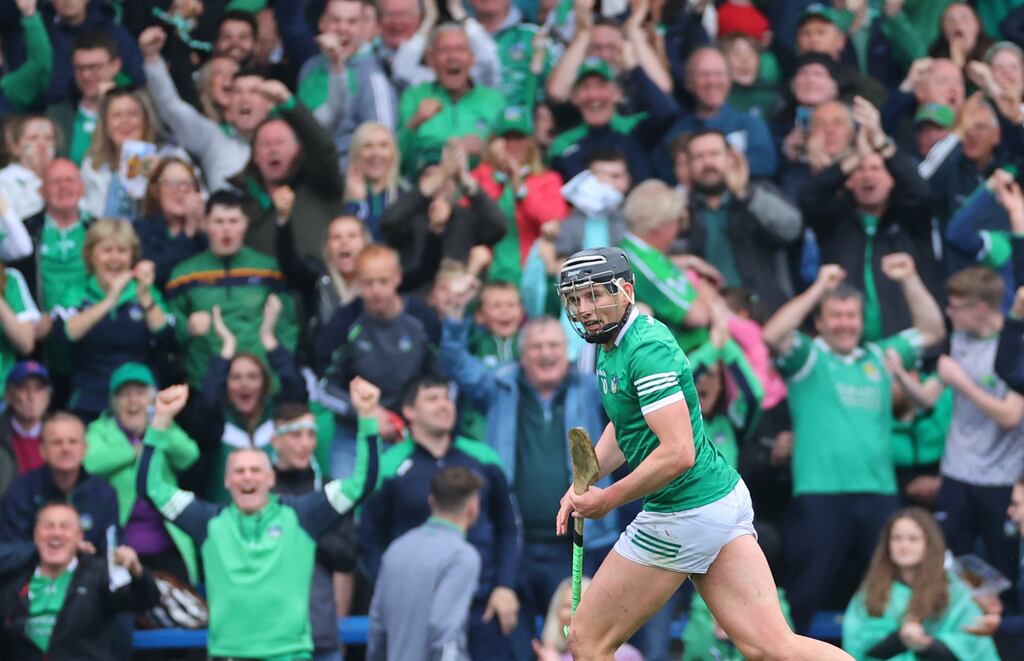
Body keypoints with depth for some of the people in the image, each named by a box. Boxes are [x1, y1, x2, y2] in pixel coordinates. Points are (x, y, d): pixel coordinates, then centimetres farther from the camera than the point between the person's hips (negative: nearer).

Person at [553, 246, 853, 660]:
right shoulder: (612, 343, 13)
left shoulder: (647, 349, -19)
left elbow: (678, 452, -26)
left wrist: (608, 499, -16)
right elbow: (623, 427, 27)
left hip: (685, 516, -10)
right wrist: (584, 484, 12)